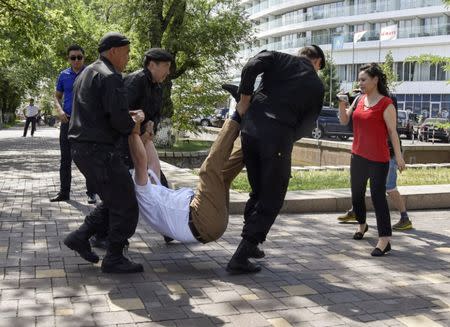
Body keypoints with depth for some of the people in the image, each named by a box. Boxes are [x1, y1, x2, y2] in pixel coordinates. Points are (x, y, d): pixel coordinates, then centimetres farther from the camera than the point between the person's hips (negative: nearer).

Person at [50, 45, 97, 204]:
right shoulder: (64, 75, 7)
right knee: (65, 158, 7)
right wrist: (59, 110, -6)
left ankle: (91, 192, 8)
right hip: (67, 120, 3)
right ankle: (64, 192, 15)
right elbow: (57, 97, 14)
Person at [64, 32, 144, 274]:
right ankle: (114, 259, 7)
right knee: (125, 206, -1)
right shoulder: (110, 76, -13)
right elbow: (119, 120, -22)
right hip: (100, 151, -10)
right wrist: (133, 122, 1)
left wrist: (128, 117, 14)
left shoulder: (87, 74, 19)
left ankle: (80, 237, 18)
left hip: (82, 148, 10)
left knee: (114, 200, 20)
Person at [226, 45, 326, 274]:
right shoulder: (317, 86, 14)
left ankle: (249, 244, 31)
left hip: (250, 128, 4)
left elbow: (251, 67, -3)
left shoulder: (279, 58, 16)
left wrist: (244, 99, 7)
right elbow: (305, 126, 11)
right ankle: (240, 258, 1)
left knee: (258, 192, 22)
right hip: (279, 137, -4)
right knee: (271, 201, 6)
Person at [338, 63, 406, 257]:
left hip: (378, 159, -7)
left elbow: (392, 131, -10)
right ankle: (361, 224, 42)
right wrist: (342, 105, -9)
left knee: (378, 196, -12)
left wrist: (398, 156, -13)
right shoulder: (360, 100, 9)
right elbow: (344, 121, 9)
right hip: (358, 156, 7)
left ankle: (384, 240, -9)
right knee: (356, 194, 18)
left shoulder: (386, 104, -11)